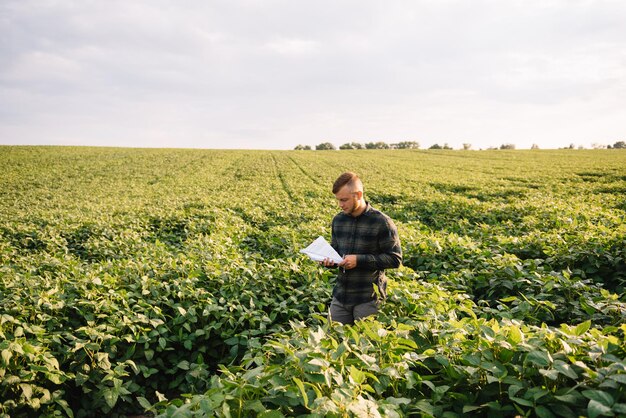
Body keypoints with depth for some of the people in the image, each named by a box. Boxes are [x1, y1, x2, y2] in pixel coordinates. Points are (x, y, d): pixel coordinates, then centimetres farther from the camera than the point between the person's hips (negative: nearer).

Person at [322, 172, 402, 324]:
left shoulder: (381, 222, -11)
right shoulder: (338, 220, 6)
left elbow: (395, 259, -12)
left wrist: (359, 260, -19)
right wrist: (329, 260, -7)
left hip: (368, 299, -5)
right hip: (340, 296, 5)